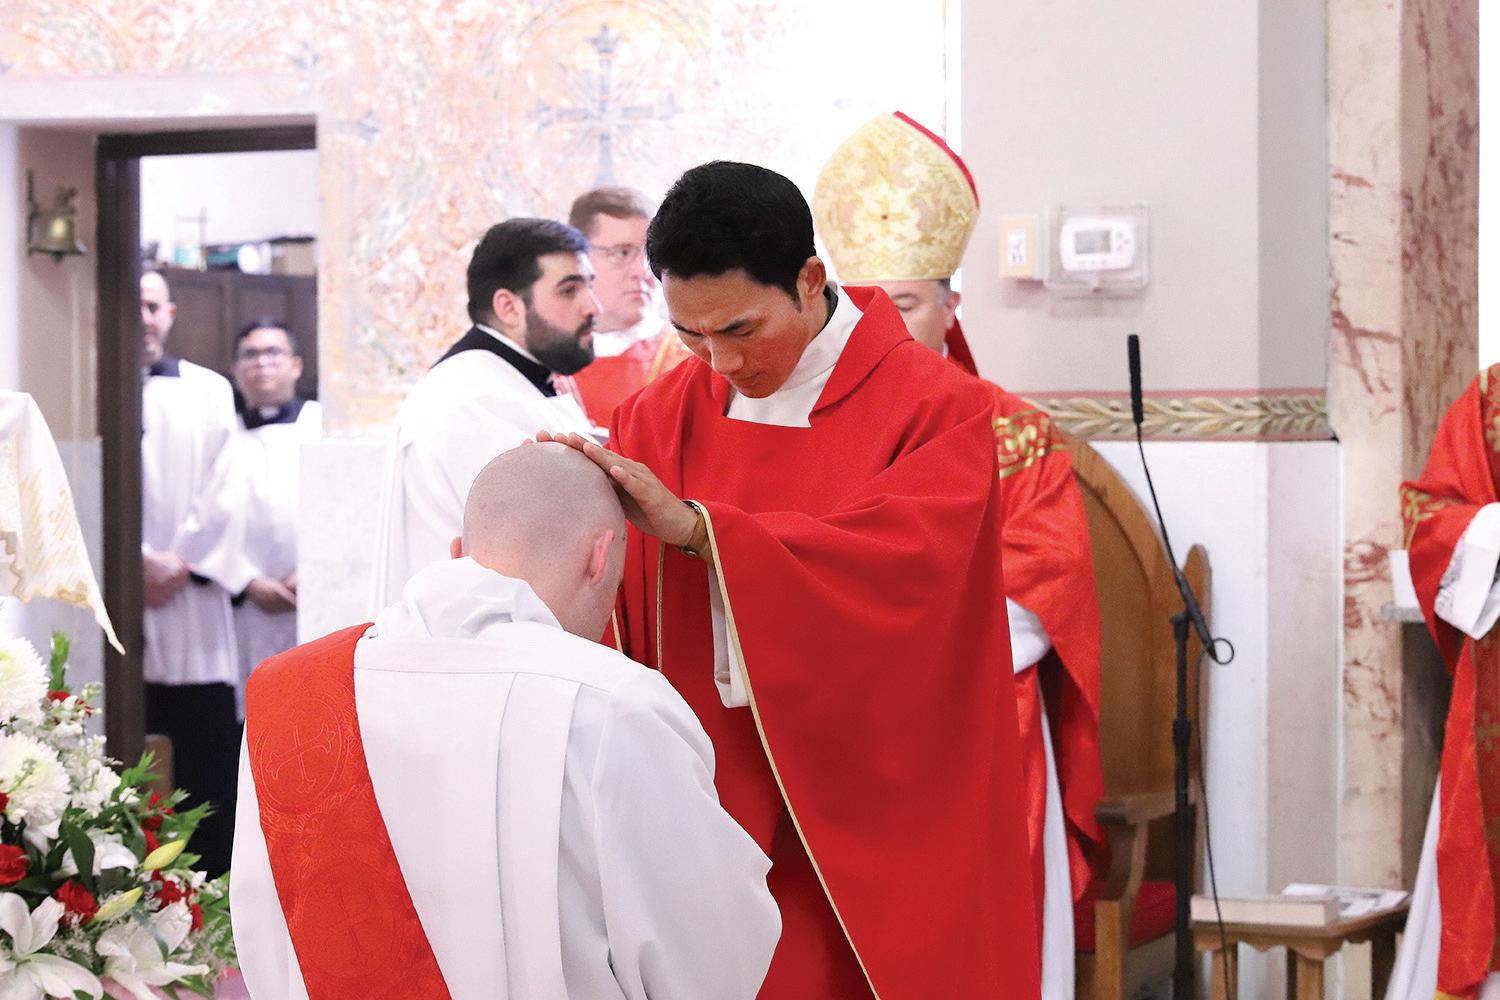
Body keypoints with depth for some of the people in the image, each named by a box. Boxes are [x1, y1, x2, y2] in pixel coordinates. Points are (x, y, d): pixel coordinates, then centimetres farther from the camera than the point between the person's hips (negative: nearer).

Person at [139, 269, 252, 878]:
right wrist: (140, 561, -12)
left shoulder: (208, 392, 12)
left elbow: (224, 495, 5)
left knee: (208, 756, 0)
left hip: (194, 602, 2)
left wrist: (182, 564, -6)